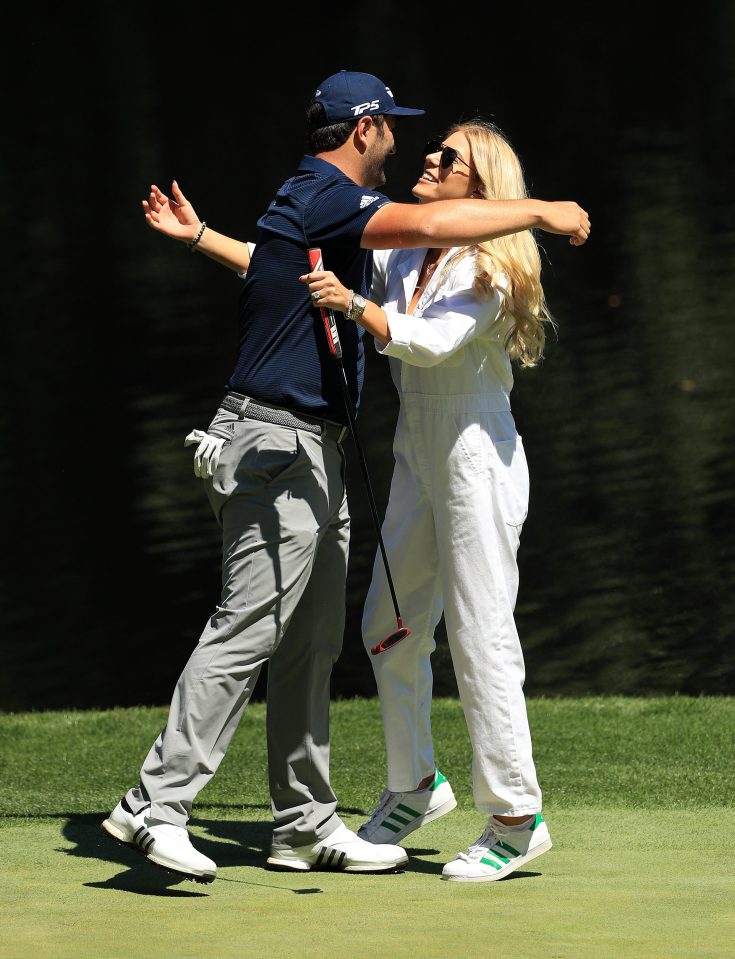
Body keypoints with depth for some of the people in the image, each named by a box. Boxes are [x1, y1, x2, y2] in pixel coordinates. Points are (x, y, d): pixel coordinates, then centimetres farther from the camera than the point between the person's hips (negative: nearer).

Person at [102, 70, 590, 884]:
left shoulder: (305, 203, 18)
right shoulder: (327, 197, -14)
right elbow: (425, 227, -28)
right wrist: (539, 212, -21)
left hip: (312, 451, 11)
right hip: (280, 445, -11)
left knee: (311, 643, 11)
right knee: (247, 631, -14)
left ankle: (304, 824, 15)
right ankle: (155, 805, -15)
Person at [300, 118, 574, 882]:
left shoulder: (490, 268, -13)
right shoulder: (400, 261, 9)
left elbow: (434, 342, -30)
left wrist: (355, 307, -44)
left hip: (478, 458, -8)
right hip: (418, 460, 8)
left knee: (479, 636, -10)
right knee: (390, 627, 12)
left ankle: (516, 817, -4)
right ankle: (416, 787, 28)